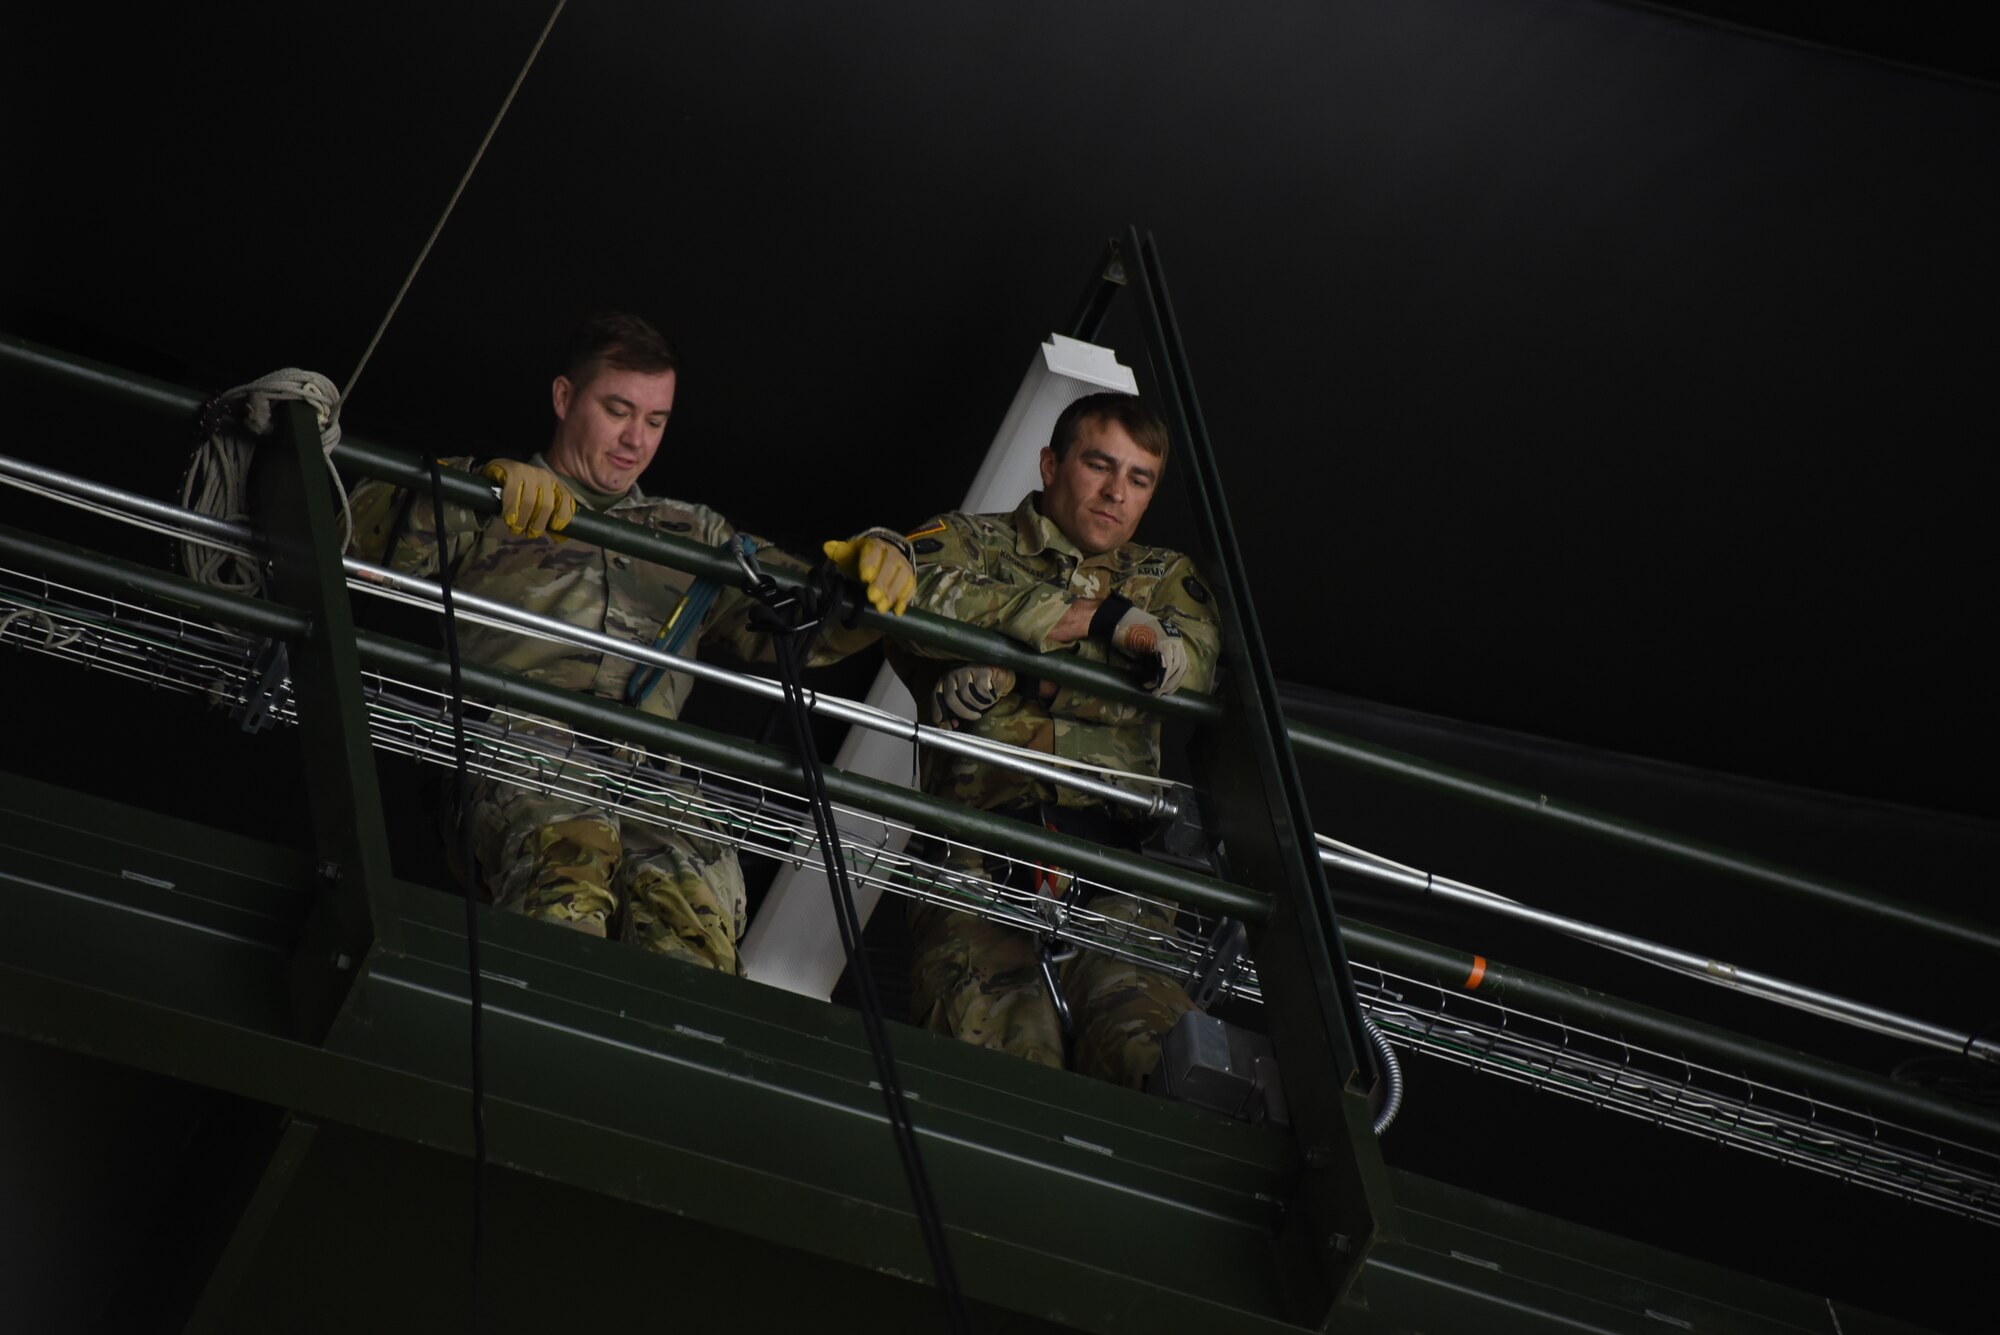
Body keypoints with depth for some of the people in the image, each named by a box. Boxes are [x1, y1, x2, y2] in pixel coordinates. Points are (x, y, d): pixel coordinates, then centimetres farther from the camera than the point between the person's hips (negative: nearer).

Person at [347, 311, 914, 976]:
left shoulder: (694, 536, 37)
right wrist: (480, 483, -5)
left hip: (641, 774, 2)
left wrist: (877, 562, 8)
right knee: (569, 854, -41)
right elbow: (360, 529, 10)